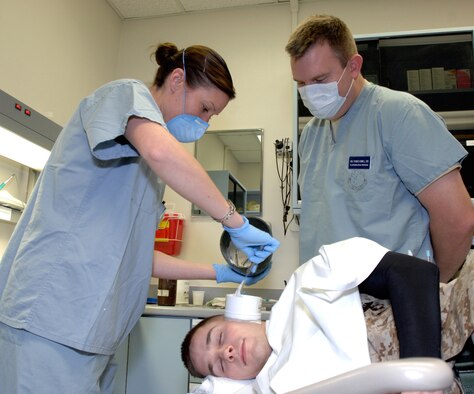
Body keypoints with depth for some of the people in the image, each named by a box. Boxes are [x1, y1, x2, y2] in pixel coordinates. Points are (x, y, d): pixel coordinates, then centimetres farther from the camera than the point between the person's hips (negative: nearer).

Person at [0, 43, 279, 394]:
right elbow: (160, 150, -27)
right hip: (50, 316, -9)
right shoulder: (128, 94, -1)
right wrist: (236, 223, -18)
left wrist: (219, 273, 16)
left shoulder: (146, 169, 22)